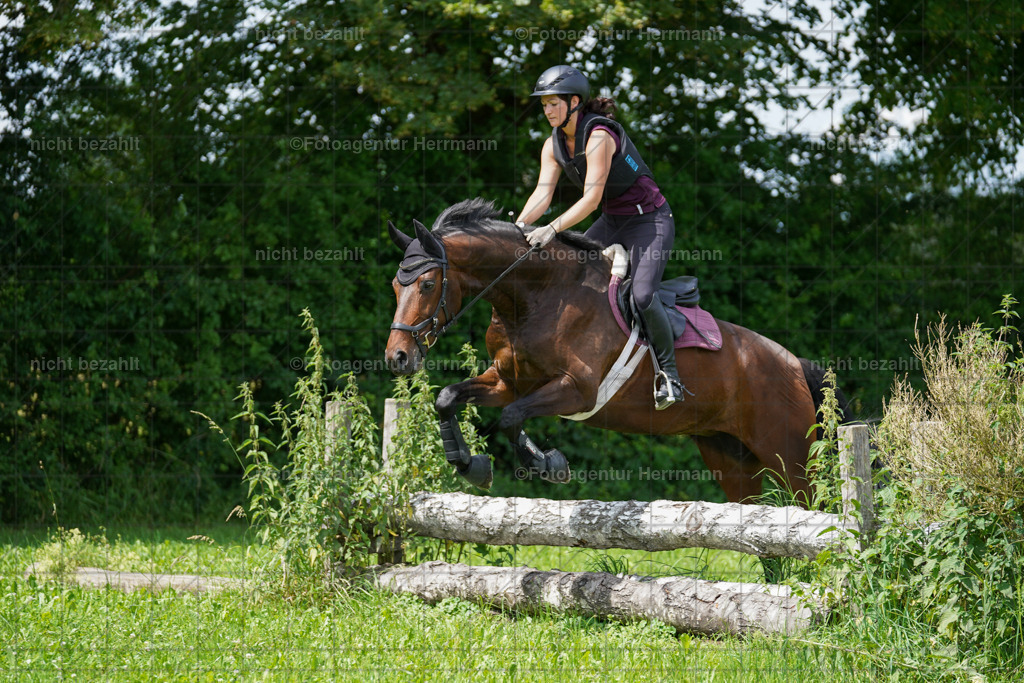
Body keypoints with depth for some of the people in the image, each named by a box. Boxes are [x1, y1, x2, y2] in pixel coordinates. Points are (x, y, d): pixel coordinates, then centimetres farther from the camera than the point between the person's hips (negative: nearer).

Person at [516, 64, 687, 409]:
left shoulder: (599, 136, -25)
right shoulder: (554, 145, 0)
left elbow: (591, 199, -31)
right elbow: (542, 194, -9)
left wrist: (552, 229, -39)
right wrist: (518, 226, -26)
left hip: (649, 219, -9)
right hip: (611, 222, 9)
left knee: (642, 296, -24)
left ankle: (669, 376, -9)